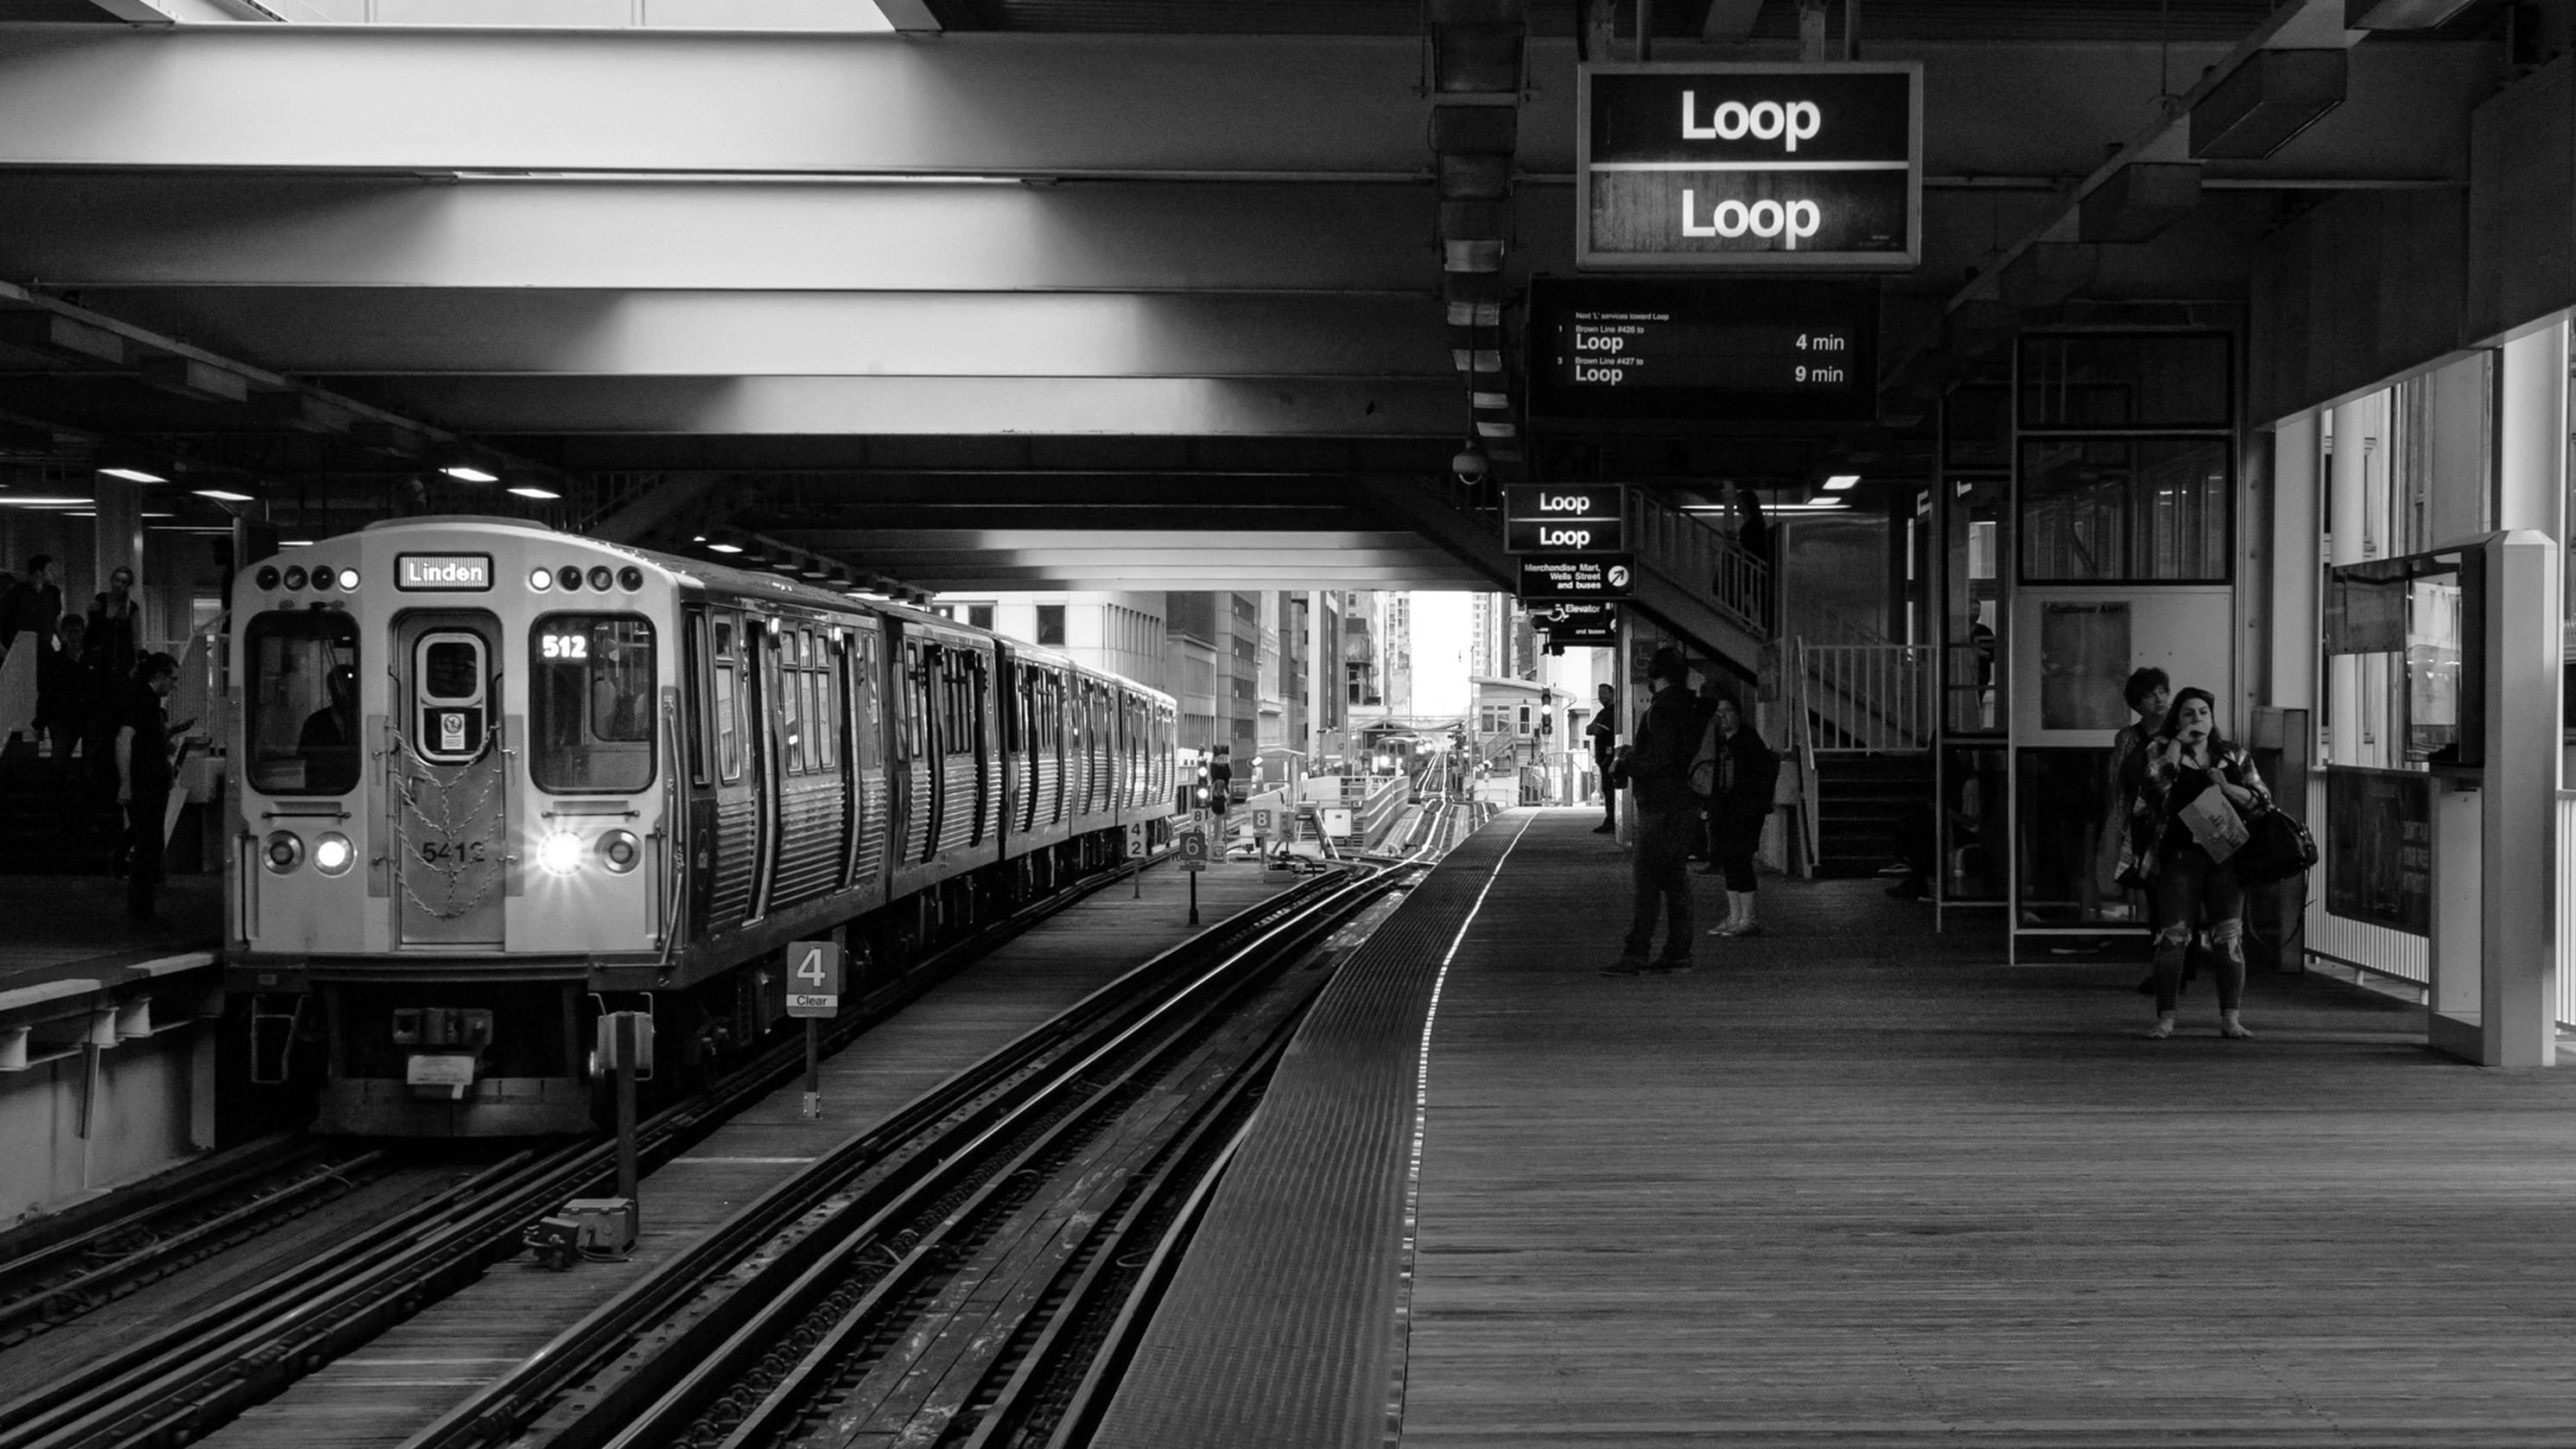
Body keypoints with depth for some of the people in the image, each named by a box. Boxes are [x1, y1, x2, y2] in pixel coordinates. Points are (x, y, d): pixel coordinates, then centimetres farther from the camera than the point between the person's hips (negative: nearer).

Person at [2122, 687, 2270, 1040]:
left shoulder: (2234, 756, 13)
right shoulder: (2161, 752, 8)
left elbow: (2262, 801, 9)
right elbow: (2154, 783, -14)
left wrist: (2227, 788, -7)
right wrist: (2177, 744, -10)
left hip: (2225, 853, 2)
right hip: (2179, 854, -2)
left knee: (2230, 938, -2)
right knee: (2172, 937, -5)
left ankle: (2230, 1018, 2)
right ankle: (2165, 1018, 1)